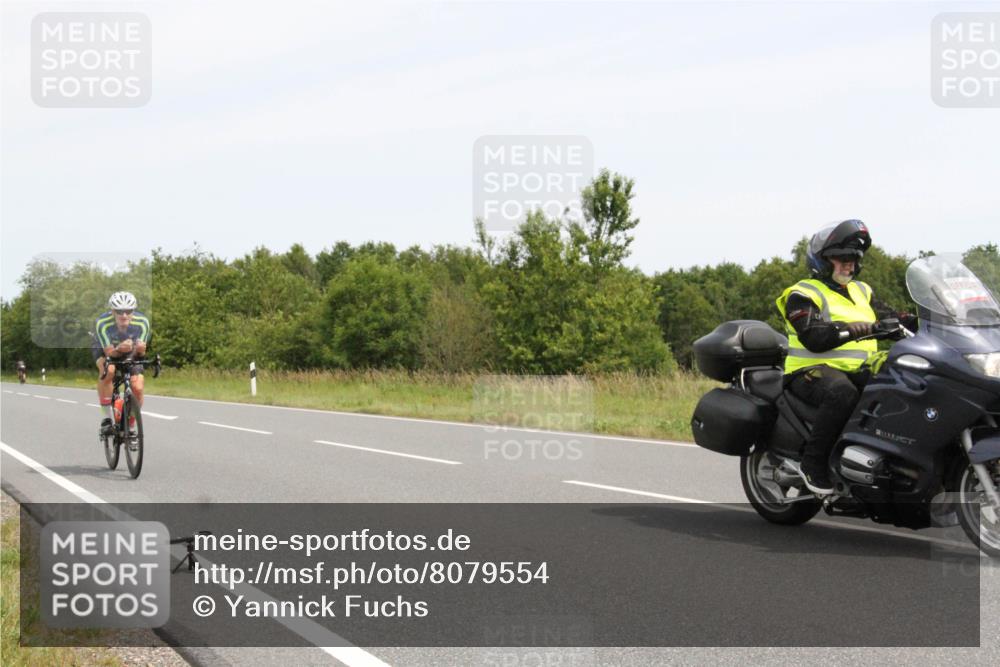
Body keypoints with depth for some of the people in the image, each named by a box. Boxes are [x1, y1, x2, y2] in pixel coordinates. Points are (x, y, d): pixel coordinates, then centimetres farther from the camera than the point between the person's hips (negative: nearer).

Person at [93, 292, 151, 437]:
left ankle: (130, 427, 9)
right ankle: (106, 419, -25)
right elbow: (109, 352, -33)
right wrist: (120, 349, -55)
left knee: (137, 389, -17)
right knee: (108, 370, -36)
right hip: (105, 350, -2)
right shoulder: (102, 323, -35)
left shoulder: (142, 322, -30)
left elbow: (140, 354, -26)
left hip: (131, 355, 2)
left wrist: (140, 349, -50)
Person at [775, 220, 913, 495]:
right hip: (814, 369, -7)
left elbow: (887, 318, 12)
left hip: (858, 370, 7)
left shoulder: (861, 291, 23)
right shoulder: (803, 294, -2)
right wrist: (847, 330, -34)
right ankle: (813, 463, -27)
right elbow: (812, 338, -18)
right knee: (842, 393, -39)